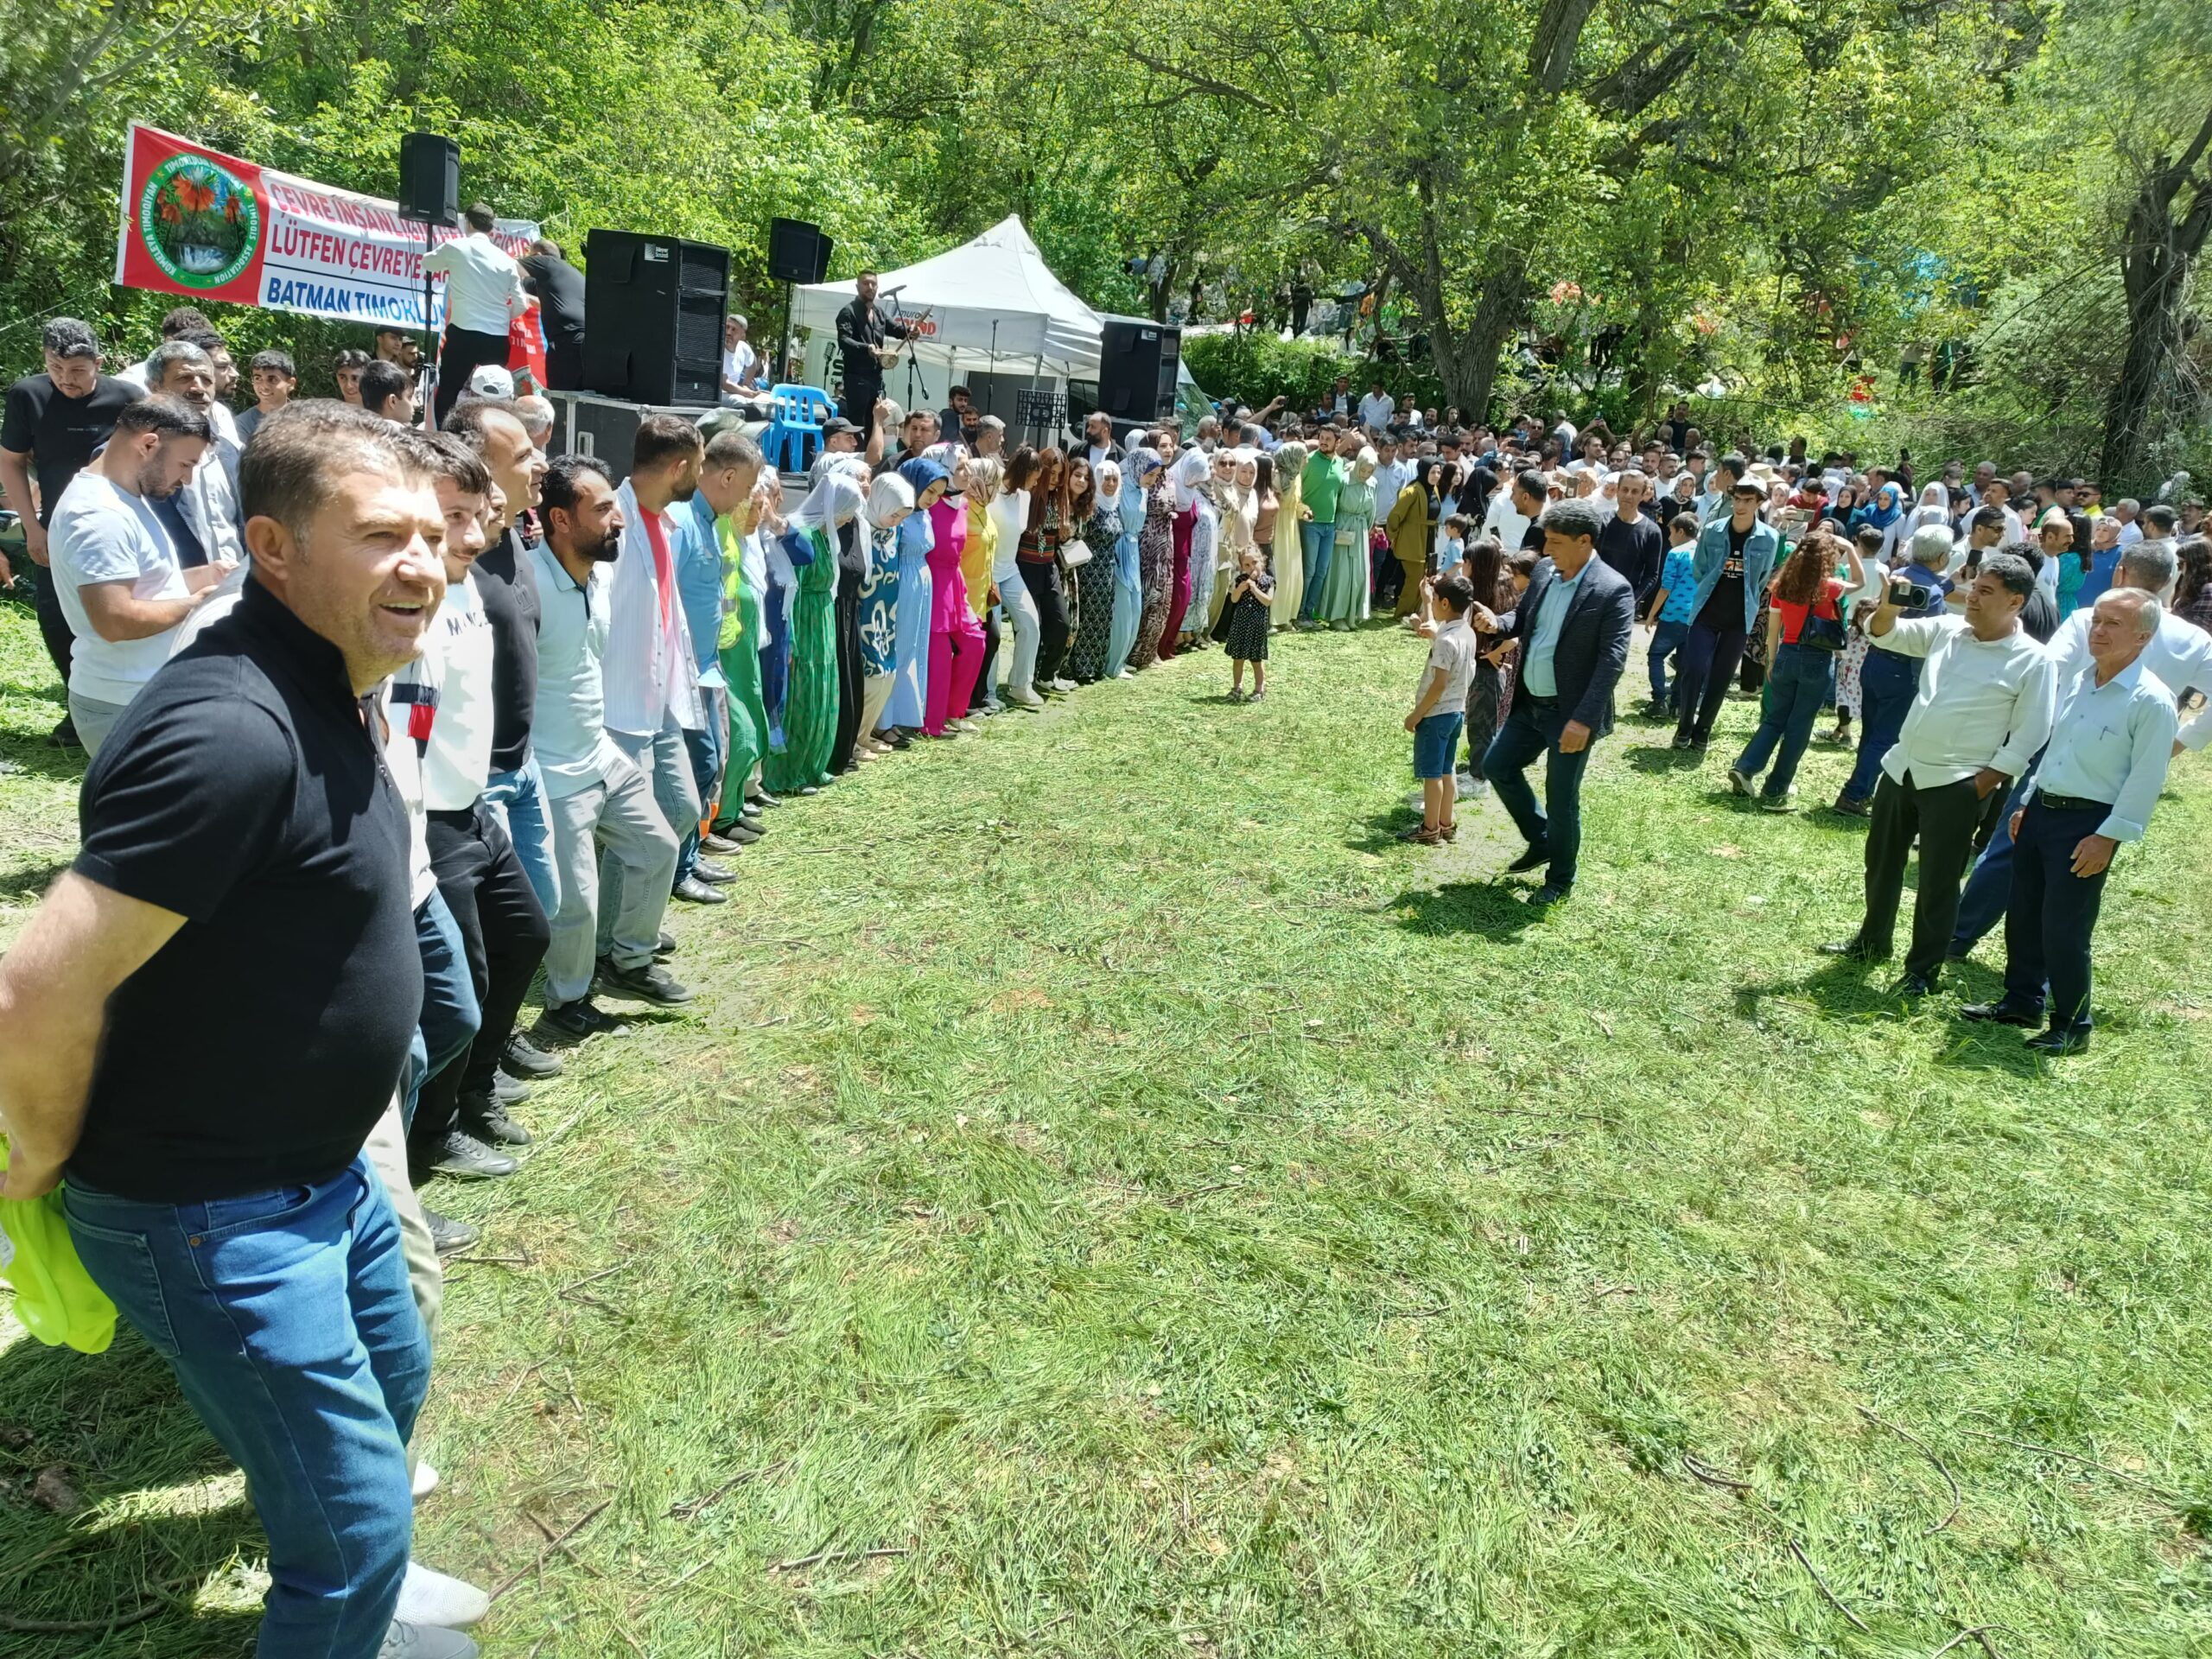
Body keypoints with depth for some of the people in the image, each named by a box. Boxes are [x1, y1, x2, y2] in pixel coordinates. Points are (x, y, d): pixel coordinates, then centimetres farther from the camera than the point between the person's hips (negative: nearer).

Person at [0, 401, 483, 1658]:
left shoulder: (320, 692, 2)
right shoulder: (234, 732, -30)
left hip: (325, 1172, 10)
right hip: (217, 1216, -10)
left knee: (392, 1383, 29)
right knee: (359, 1532, 0)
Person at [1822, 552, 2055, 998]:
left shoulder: (2034, 662, -11)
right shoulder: (1946, 630, 4)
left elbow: (2025, 742, -10)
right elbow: (1885, 635, 9)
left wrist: (1978, 788, -14)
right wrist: (1888, 606, -13)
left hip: (1955, 785, -6)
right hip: (1901, 768, 6)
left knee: (1937, 883, 4)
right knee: (1881, 863, 19)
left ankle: (1922, 970, 19)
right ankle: (1872, 941, 39)